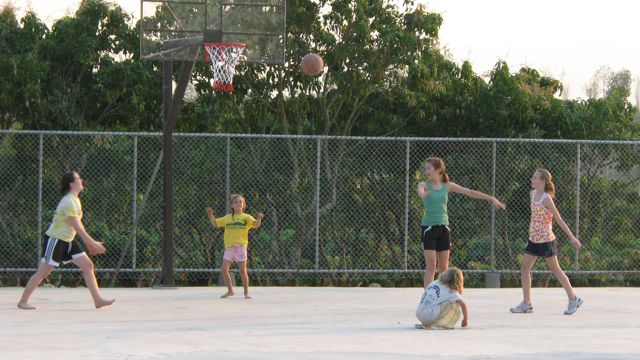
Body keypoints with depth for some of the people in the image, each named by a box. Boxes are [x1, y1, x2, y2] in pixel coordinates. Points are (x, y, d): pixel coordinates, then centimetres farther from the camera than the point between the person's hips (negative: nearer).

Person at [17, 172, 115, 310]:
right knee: (43, 272, -4)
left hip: (68, 241, 9)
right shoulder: (68, 202, -22)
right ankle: (23, 301, 6)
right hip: (55, 240, -9)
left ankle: (98, 299, -2)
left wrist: (88, 243, 15)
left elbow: (79, 224, 17)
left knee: (88, 265, 0)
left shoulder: (75, 200, 9)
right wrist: (92, 243, -22)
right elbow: (77, 227, -24)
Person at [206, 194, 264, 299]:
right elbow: (215, 224, 18)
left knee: (243, 271, -2)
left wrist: (259, 218, -29)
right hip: (229, 247, 3)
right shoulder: (227, 218, 14)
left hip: (240, 246, -3)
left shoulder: (246, 217, 4)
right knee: (224, 269, -6)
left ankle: (246, 292, 12)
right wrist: (211, 215, 3)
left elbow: (256, 225, -9)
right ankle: (230, 290, 10)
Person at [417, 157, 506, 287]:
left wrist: (492, 198, 2)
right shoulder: (424, 185, -4)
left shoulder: (448, 186, 6)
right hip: (429, 227, -3)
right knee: (430, 266, -9)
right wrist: (423, 194, -54)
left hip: (443, 227, 3)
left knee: (444, 267, 6)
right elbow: (420, 192, -28)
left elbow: (470, 192, 6)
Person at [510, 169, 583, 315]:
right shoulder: (532, 194, 5)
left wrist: (572, 237, -13)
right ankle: (526, 303, 5)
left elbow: (559, 219, -15)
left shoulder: (546, 199, -17)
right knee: (525, 268, 2)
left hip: (546, 239, -8)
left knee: (555, 270, 3)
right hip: (533, 239, 8)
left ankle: (573, 299, 16)